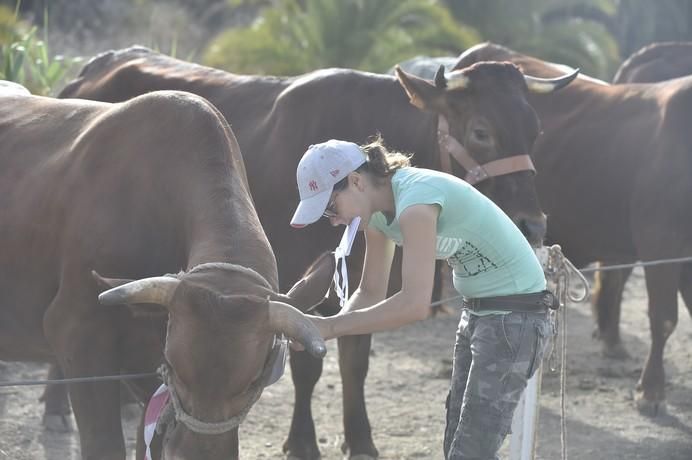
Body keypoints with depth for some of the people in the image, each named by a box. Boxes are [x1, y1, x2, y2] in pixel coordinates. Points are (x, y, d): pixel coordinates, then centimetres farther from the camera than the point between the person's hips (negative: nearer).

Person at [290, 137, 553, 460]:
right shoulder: (378, 214, 2)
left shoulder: (414, 200, -27)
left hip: (515, 314, -10)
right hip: (478, 310, 10)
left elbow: (414, 305, -35)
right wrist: (323, 328, -11)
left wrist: (331, 327, -31)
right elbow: (371, 293, 9)